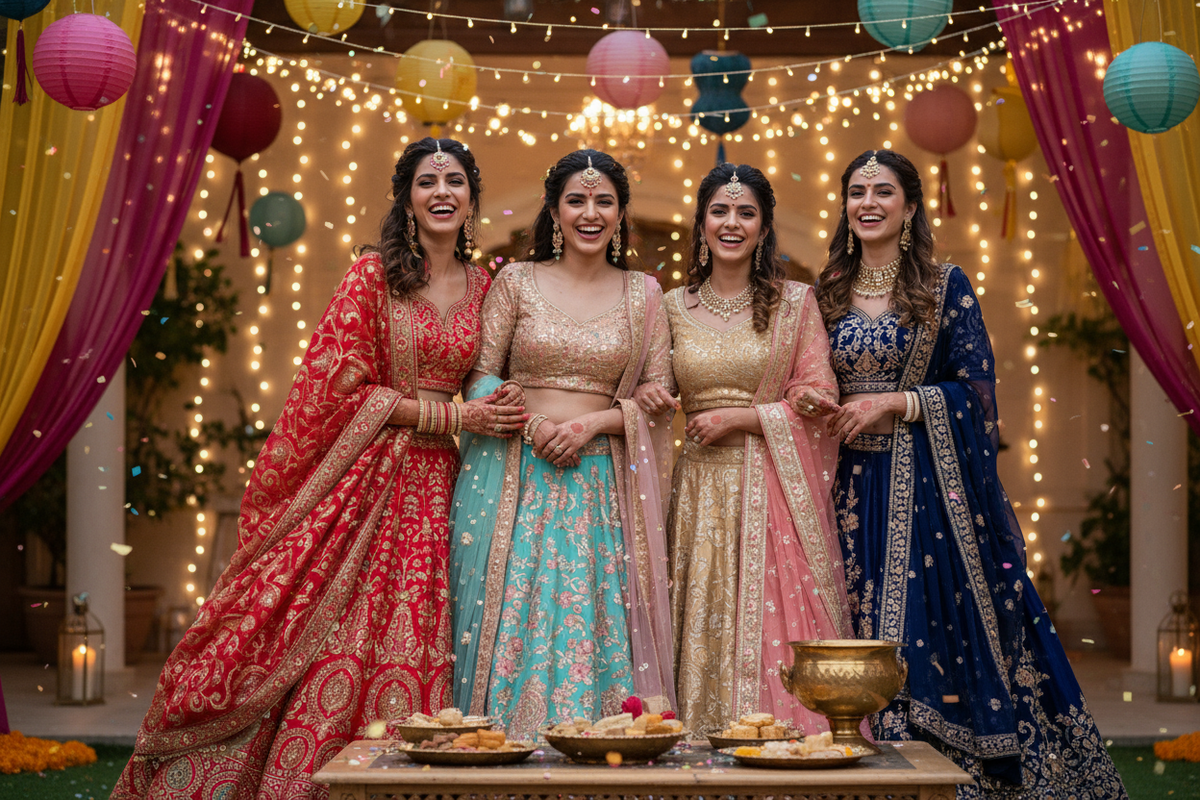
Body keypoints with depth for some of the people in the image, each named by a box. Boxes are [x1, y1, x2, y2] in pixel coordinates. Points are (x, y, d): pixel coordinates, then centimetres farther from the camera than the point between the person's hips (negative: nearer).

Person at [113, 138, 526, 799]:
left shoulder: (484, 288, 10)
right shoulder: (373, 274, -3)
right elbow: (342, 388, -10)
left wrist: (498, 417, -1)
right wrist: (451, 415, -11)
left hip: (433, 486, 4)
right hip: (360, 479, -4)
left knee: (405, 654, 3)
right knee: (331, 642, -5)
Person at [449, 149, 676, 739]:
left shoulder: (642, 293, 8)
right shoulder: (516, 282, 5)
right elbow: (480, 377, 3)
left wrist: (590, 423, -10)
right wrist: (532, 425, -13)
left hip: (605, 482, 1)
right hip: (518, 474, -1)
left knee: (599, 624, -3)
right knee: (516, 618, -3)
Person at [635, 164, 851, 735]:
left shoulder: (795, 302, 3)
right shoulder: (675, 306, 10)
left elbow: (820, 403, -1)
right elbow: (654, 386, 18)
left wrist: (739, 418, -9)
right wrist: (645, 394, -5)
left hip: (775, 489, -2)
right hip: (700, 490, 2)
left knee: (774, 632, -6)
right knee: (703, 634, 0)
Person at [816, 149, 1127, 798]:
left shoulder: (944, 287, 0)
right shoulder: (829, 292, 11)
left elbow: (975, 391, -4)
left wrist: (891, 402, -12)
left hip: (929, 479, -3)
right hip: (854, 481, 3)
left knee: (936, 621, -5)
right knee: (860, 639, 2)